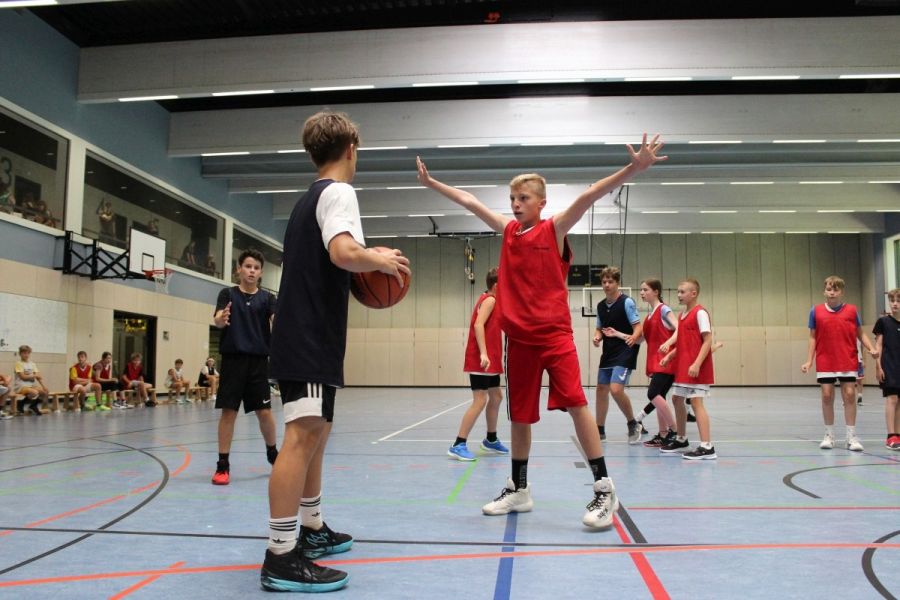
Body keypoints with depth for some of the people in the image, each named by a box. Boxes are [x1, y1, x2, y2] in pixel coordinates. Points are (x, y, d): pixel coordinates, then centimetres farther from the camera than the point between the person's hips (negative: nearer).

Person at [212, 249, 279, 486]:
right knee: (228, 411, -1)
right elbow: (218, 320, -12)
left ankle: (272, 453, 27)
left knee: (265, 412, 3)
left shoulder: (267, 298, 7)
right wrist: (221, 319, -36)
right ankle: (223, 465, 8)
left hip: (258, 360, 1)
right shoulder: (228, 294, 3)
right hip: (233, 359, -1)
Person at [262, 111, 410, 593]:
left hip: (302, 333, 10)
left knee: (315, 431, 18)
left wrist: (366, 269, 18)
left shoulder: (308, 199, 21)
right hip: (312, 336, -10)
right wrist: (382, 261, -7)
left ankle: (312, 530, 29)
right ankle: (281, 556, -12)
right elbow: (343, 253, -25)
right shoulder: (338, 192, -8)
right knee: (303, 434, -13)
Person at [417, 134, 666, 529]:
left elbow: (590, 195, -15)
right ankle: (518, 490, 25)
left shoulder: (555, 229, -2)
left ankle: (604, 490, -6)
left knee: (575, 403, -13)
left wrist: (633, 169, -26)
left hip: (554, 333, -5)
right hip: (518, 336, 5)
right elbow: (469, 201, 20)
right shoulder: (507, 231, 11)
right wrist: (431, 183, 27)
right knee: (519, 415, 11)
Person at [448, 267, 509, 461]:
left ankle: (491, 440, 31)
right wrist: (483, 353, -31)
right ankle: (458, 445, -14)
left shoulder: (491, 300, 19)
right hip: (480, 361, -11)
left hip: (489, 361, 11)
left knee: (496, 397, 18)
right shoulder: (490, 300, -10)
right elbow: (478, 325, -24)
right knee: (480, 400, -14)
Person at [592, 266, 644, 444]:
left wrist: (633, 337, -34)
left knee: (616, 389, -20)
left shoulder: (627, 302, -11)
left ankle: (633, 425, 2)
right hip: (608, 352, 7)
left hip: (625, 352, -7)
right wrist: (597, 337, -4)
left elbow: (638, 327, -13)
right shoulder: (600, 305, 8)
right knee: (601, 388, 8)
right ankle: (600, 430, 20)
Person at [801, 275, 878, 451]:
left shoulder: (852, 310, 1)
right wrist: (809, 361, 0)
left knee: (849, 395, -1)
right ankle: (829, 435, 15)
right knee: (827, 396, 3)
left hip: (848, 362, 0)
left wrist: (871, 349, -9)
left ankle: (852, 437, 7)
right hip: (825, 363, 0)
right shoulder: (816, 311, 1)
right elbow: (813, 337, 5)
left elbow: (861, 334, 8)